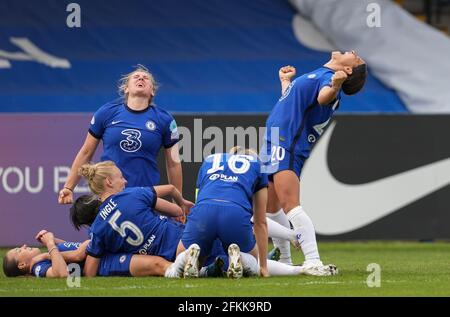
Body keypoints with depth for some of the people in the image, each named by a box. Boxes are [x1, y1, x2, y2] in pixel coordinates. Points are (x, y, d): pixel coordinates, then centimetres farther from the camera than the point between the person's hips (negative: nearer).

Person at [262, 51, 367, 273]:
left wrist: (334, 86, -53)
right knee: (271, 208, 17)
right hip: (273, 142, 10)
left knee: (290, 206, -21)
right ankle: (284, 260, 29)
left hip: (287, 146, -10)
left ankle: (313, 261, -26)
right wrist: (285, 80, 50)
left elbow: (322, 97, -32)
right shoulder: (317, 75, 20)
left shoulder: (328, 78, -8)